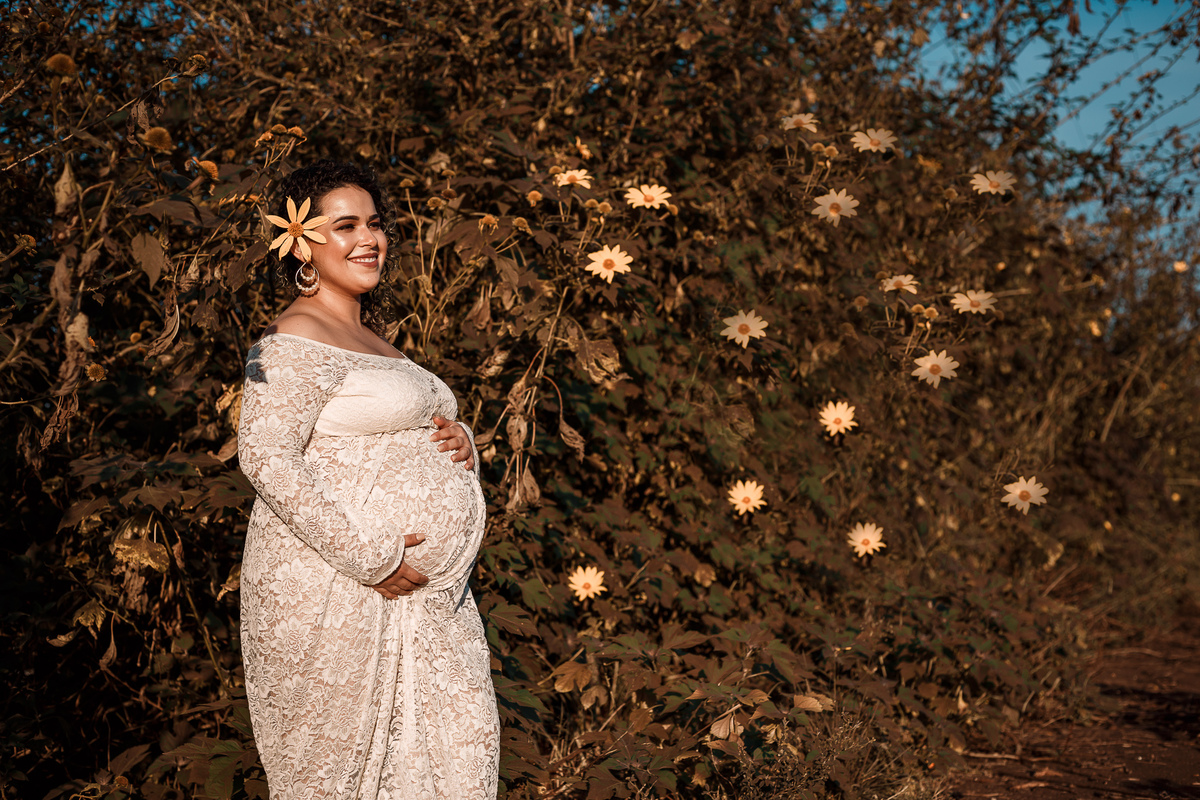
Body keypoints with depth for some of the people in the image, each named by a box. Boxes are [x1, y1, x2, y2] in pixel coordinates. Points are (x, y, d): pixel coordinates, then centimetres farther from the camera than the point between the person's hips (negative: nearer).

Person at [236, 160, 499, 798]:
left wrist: (457, 438, 4)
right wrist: (368, 556, -23)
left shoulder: (368, 335, 18)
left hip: (418, 589, 9)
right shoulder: (297, 340, -12)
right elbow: (266, 457, -22)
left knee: (458, 743, 9)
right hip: (336, 592, -9)